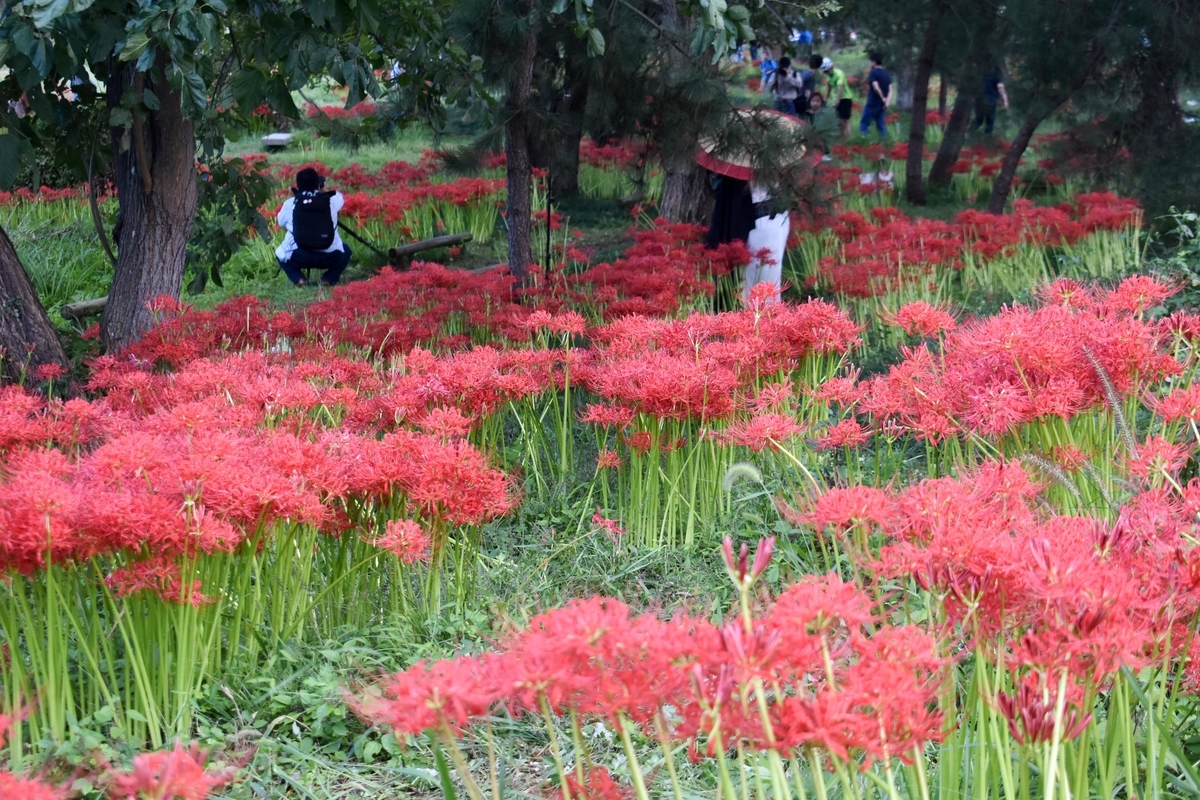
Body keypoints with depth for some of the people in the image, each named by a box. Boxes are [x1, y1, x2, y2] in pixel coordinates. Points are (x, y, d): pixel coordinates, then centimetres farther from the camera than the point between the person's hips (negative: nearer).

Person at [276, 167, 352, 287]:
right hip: (329, 257, 0)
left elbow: (280, 222, 23)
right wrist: (322, 191, 47)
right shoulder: (331, 200, 6)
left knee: (280, 253, 32)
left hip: (298, 257, 0)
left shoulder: (290, 203, 5)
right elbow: (342, 197, 31)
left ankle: (298, 280, 7)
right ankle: (328, 279, 8)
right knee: (345, 252, 32)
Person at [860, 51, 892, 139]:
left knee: (864, 125, -2)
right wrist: (888, 100, -7)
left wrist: (883, 98, -11)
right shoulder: (887, 73, 12)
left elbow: (876, 87, -21)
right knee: (881, 126, 11)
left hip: (872, 104, -7)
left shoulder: (873, 72, -10)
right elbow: (890, 90, 5)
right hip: (882, 105, 7)